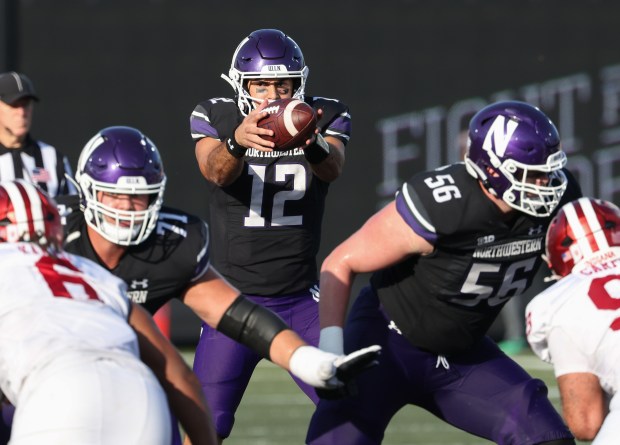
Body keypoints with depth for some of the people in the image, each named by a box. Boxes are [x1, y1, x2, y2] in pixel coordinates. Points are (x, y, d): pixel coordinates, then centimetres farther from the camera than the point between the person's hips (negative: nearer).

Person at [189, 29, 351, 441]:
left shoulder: (325, 117, -4)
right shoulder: (215, 117, -5)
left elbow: (332, 169, -25)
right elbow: (217, 173, -27)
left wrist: (312, 142, -51)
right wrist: (237, 140, -51)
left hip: (302, 301, 1)